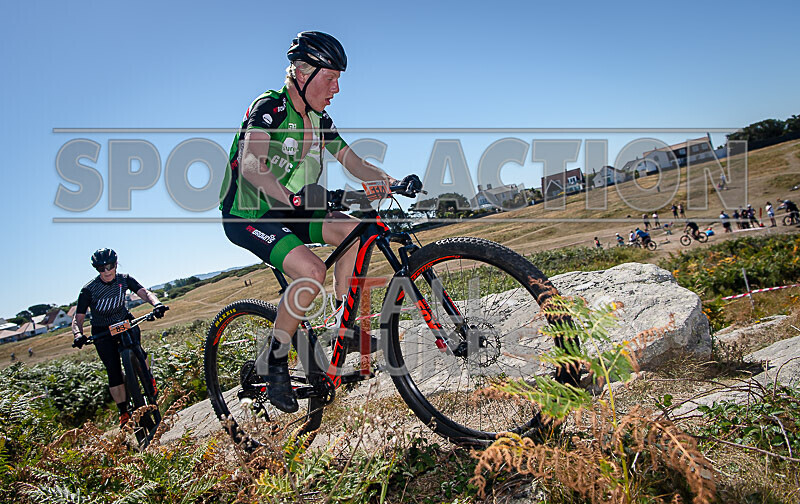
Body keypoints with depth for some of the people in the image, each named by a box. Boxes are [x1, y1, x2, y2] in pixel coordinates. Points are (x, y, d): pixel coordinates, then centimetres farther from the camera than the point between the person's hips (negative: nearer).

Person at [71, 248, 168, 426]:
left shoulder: (124, 279, -10)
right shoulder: (89, 290, -17)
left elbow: (145, 292, -21)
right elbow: (78, 319, -15)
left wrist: (156, 303, -43)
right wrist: (78, 335, -36)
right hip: (102, 331, -1)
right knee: (113, 370, -12)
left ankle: (149, 378, -8)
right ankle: (124, 412, -1)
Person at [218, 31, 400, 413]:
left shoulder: (319, 120, 6)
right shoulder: (270, 107, -18)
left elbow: (353, 163, 4)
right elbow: (250, 164, -34)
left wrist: (390, 181, -14)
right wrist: (294, 198, -50)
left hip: (286, 211, 8)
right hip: (247, 216, -8)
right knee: (312, 272, -29)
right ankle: (273, 360, -10)